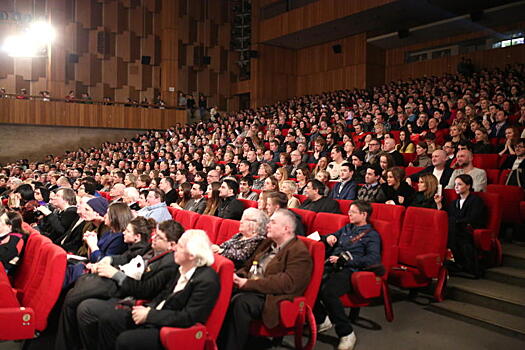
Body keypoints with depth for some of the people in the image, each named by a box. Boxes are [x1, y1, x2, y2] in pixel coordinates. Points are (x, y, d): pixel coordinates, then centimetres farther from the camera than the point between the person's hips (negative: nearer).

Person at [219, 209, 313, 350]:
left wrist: (248, 283, -22)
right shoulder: (268, 243, 19)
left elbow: (287, 284, -21)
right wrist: (238, 276, -1)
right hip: (251, 290, 8)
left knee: (241, 302, -33)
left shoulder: (299, 252, -9)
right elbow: (249, 265, 24)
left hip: (271, 298, -7)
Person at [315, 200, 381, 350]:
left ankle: (347, 333, -16)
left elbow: (373, 259, -7)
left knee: (327, 291, -35)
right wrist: (328, 238, 12)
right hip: (331, 266, 5)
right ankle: (322, 320, -1)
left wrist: (343, 260, -10)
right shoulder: (346, 228, 27)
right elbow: (331, 239, 38)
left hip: (349, 270, -5)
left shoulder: (372, 235, 9)